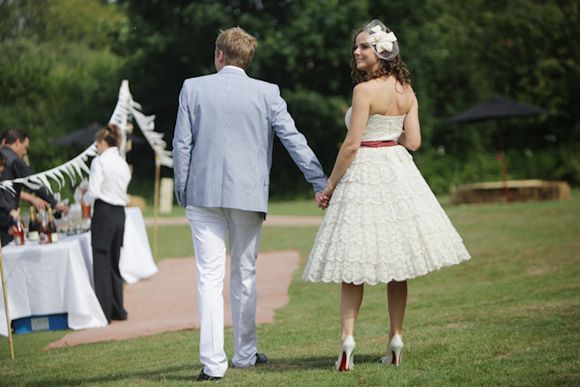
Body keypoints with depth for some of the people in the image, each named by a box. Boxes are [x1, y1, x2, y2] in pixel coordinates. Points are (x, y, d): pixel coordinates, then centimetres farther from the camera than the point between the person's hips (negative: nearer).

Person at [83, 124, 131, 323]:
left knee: (101, 263, -3)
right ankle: (118, 309, 18)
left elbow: (94, 192, -17)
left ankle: (104, 312, -4)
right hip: (120, 212, 7)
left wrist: (85, 198, 4)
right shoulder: (123, 163, 11)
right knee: (114, 263, 15)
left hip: (104, 213, -7)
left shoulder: (100, 161, -10)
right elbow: (122, 190, 12)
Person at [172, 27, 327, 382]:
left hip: (203, 193, -1)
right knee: (245, 275, 15)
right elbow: (294, 140, -2)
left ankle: (213, 362, -9)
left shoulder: (193, 88, 0)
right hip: (248, 194, 1)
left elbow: (182, 144, 1)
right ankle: (245, 353, 24)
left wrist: (182, 193, 9)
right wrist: (321, 183, 2)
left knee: (210, 277, -3)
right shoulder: (267, 93, 0)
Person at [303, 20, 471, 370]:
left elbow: (351, 145, -14)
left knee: (354, 262, -2)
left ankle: (348, 336, -13)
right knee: (397, 262, 10)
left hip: (365, 172, -6)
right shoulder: (407, 91, 5)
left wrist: (330, 185, -5)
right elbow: (413, 141, 4)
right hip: (399, 171, 6)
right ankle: (396, 339, 12)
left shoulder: (365, 90, -14)